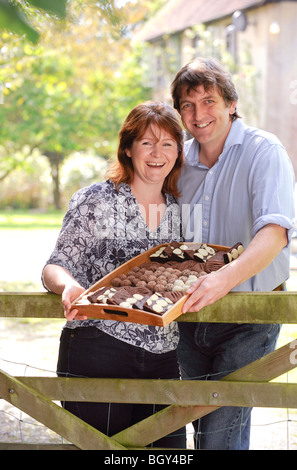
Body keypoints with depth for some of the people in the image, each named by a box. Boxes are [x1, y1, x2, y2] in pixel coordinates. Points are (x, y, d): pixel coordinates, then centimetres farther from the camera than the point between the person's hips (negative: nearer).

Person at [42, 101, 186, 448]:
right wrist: (69, 285, -28)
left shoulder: (180, 210, 11)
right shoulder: (96, 201, -2)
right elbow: (56, 266, -6)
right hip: (97, 357, -4)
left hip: (163, 360, 4)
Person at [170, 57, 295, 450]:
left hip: (248, 319, -5)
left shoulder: (263, 152, -13)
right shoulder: (180, 158, 5)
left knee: (221, 435, -10)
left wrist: (227, 277, -45)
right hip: (191, 314, 5)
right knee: (201, 427, 14)